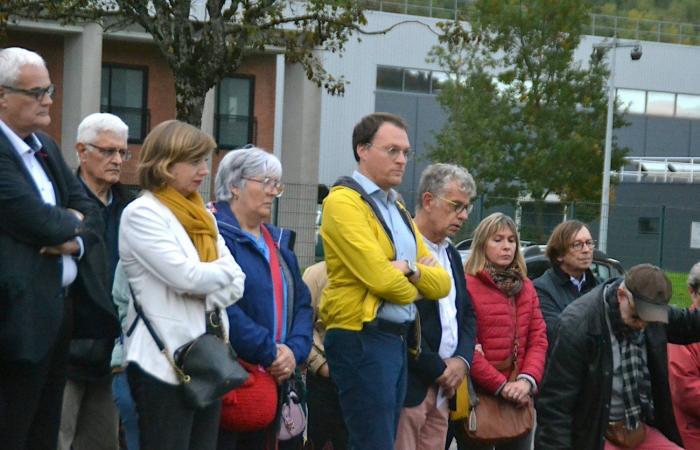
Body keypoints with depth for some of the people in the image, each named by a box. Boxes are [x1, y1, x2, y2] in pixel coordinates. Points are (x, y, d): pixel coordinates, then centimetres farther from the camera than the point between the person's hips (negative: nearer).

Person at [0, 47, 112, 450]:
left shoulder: (46, 146, 16)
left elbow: (91, 212, 15)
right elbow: (39, 222, -22)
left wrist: (77, 238, -7)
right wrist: (72, 221, -1)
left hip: (59, 310, 9)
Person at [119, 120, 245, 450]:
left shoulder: (202, 215, 16)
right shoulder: (141, 213, -7)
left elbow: (236, 283, 8)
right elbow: (187, 277, -18)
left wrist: (209, 294, -12)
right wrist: (224, 269, 0)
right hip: (164, 360, -7)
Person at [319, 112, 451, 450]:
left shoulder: (398, 209, 20)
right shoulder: (344, 202, -8)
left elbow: (442, 283, 13)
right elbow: (380, 278, -18)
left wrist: (410, 269, -8)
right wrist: (413, 286, 3)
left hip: (398, 341, 9)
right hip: (362, 340, -9)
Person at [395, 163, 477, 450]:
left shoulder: (451, 254, 18)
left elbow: (467, 313, 22)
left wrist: (462, 360, 3)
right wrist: (438, 370, -11)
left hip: (442, 389, 9)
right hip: (408, 384, -9)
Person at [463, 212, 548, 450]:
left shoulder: (526, 288, 14)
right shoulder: (467, 286, -8)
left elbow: (538, 339, 8)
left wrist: (528, 380, -9)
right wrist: (501, 386, -15)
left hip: (519, 400, 6)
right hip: (479, 397, -6)